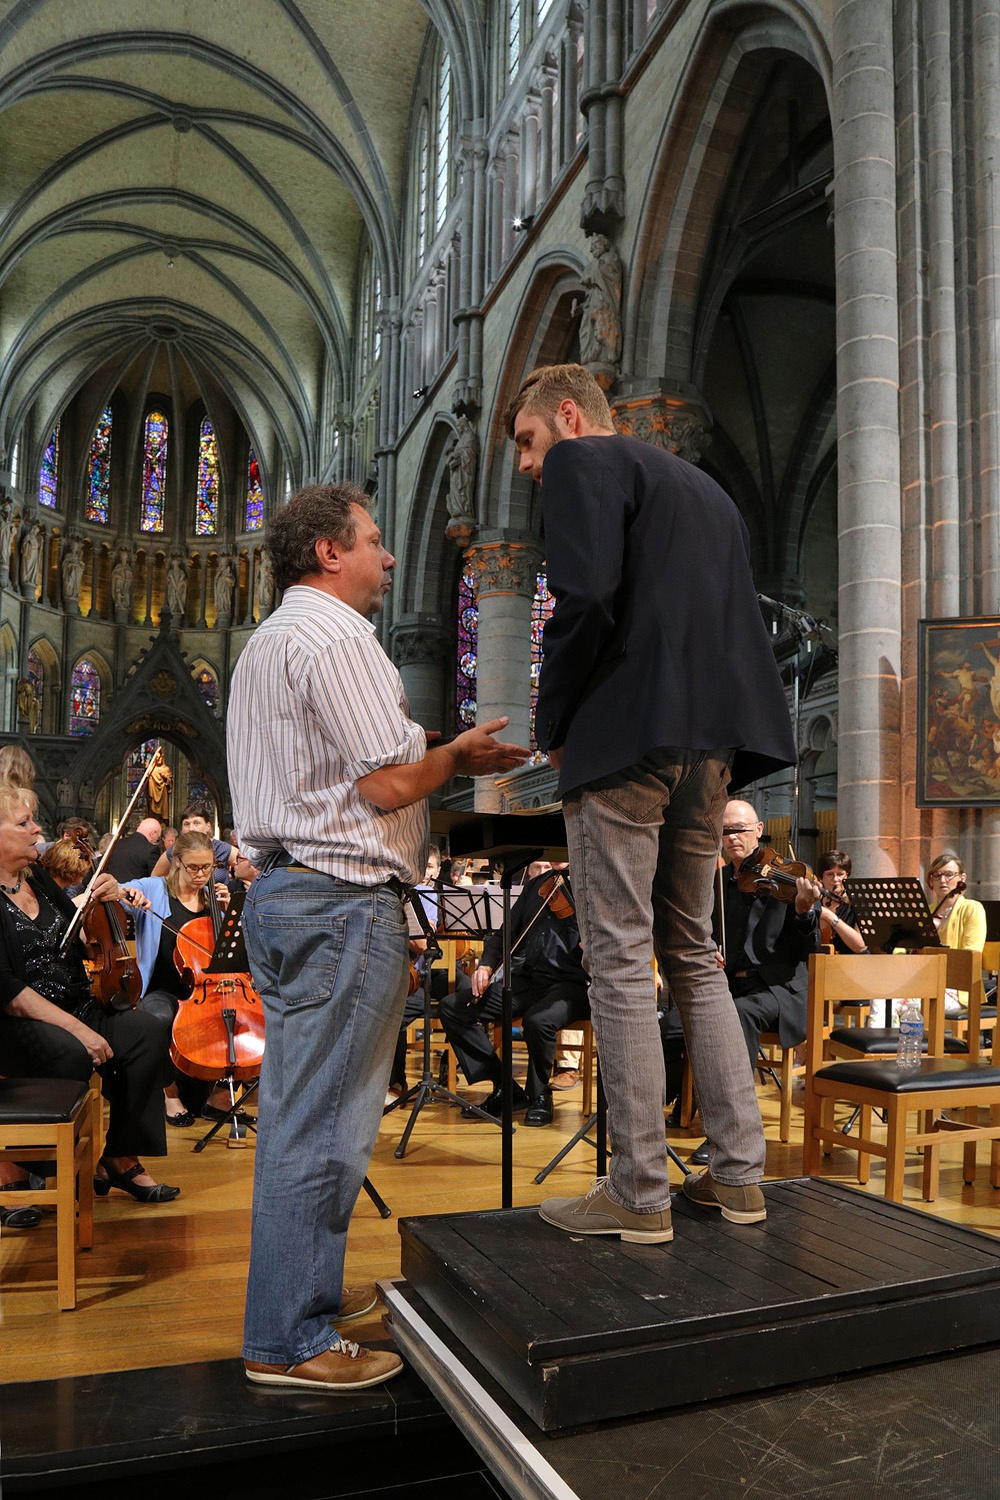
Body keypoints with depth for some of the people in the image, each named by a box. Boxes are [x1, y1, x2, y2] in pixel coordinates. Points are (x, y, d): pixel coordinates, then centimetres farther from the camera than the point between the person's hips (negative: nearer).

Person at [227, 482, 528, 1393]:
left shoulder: (270, 640, 21)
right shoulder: (337, 637, -12)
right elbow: (388, 782, -18)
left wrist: (443, 758, 17)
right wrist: (458, 755, 0)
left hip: (285, 890, 11)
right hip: (343, 899, -11)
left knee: (300, 1113, 17)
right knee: (324, 1124, -3)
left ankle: (303, 1294, 30)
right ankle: (291, 1343, 7)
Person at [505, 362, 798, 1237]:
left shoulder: (583, 463, 0)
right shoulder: (703, 487, 25)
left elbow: (586, 599, -16)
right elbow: (744, 625, 21)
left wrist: (553, 726, -5)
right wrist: (713, 736, 18)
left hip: (624, 739, -8)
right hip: (712, 745, 8)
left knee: (621, 963, -2)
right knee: (695, 955, 14)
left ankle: (639, 1194, 6)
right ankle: (739, 1175, 20)